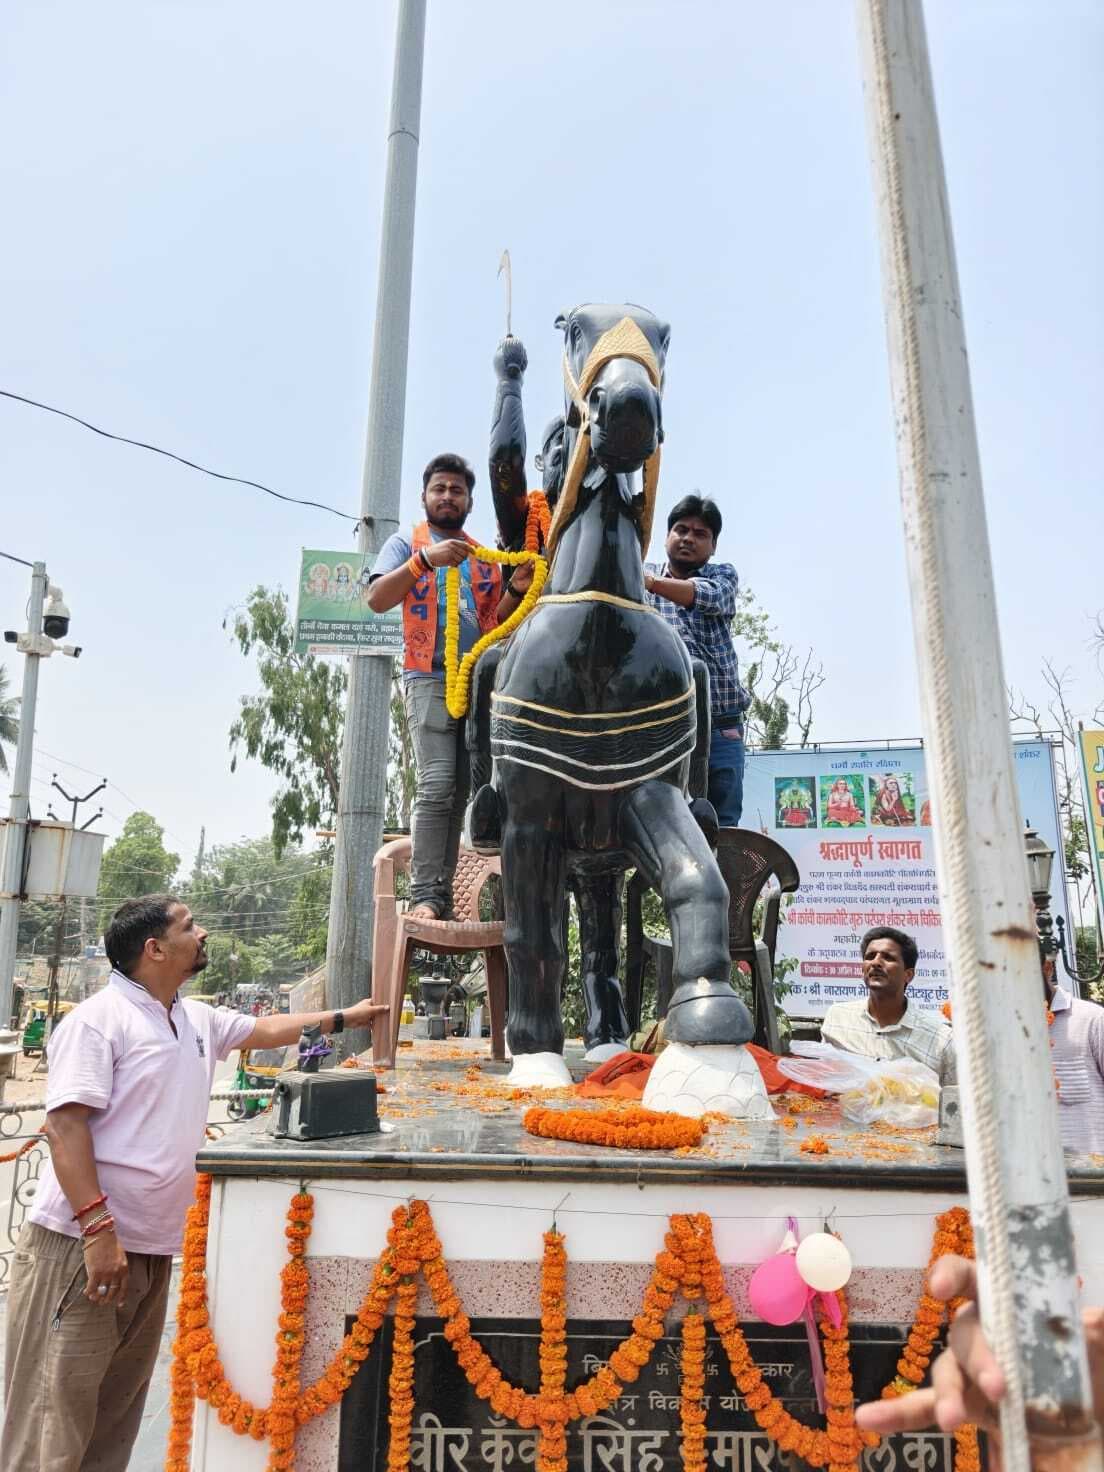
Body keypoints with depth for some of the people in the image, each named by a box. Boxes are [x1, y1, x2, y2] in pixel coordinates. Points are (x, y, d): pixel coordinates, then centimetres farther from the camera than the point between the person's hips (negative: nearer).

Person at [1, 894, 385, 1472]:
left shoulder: (197, 1020, 13)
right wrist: (97, 1228, -23)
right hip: (83, 1244, -8)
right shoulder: (99, 1018, -12)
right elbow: (65, 1125, -18)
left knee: (118, 1408, 14)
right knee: (55, 1418, -3)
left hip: (152, 1247, 8)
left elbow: (265, 1029, 29)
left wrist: (344, 1018, 30)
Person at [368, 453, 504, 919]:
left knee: (464, 789, 0)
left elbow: (502, 620, 20)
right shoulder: (406, 542, 10)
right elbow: (377, 600, -5)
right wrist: (424, 559, -16)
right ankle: (426, 895, -14)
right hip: (431, 680, -4)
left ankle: (442, 892, 5)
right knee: (437, 786, -16)